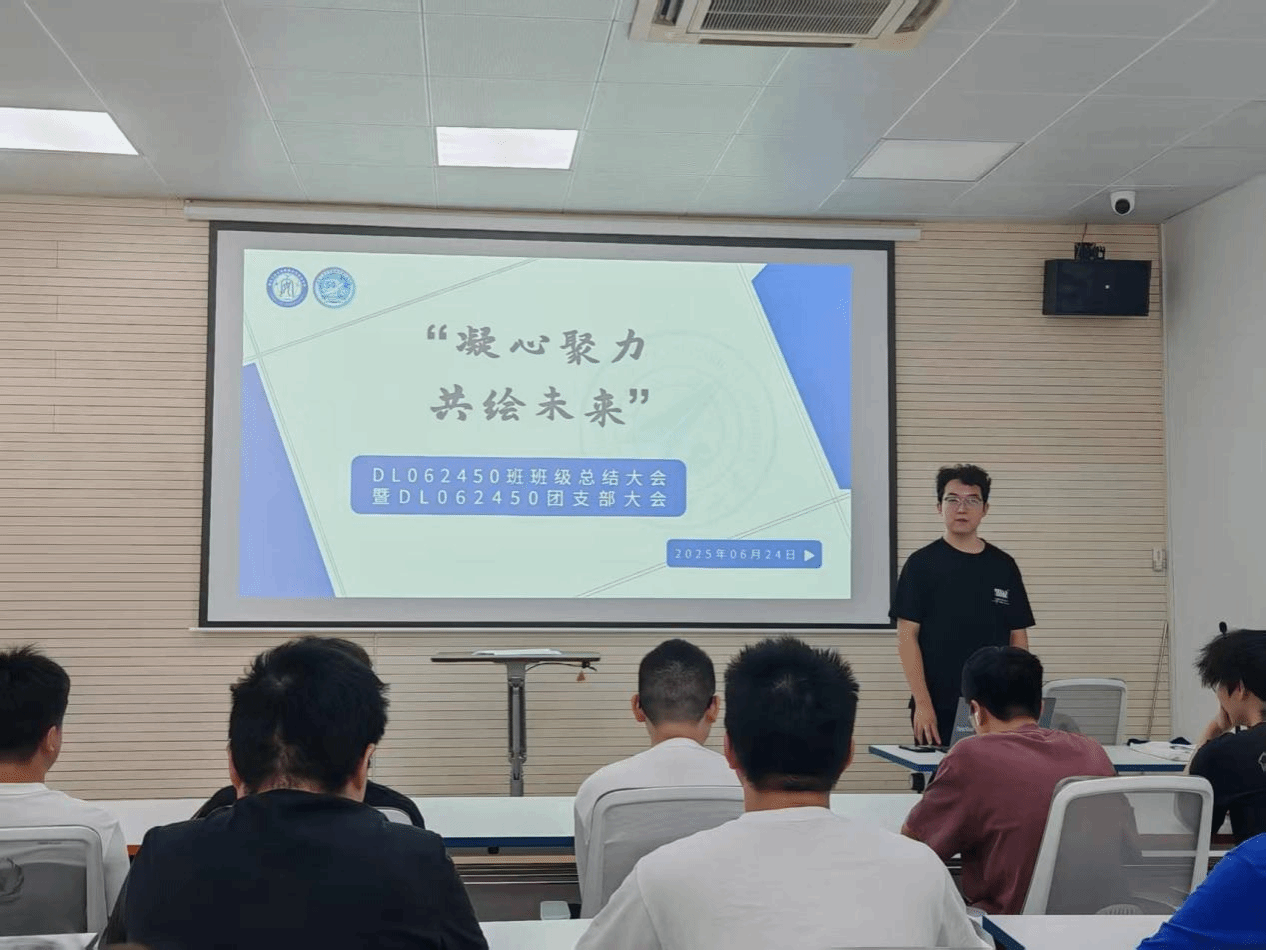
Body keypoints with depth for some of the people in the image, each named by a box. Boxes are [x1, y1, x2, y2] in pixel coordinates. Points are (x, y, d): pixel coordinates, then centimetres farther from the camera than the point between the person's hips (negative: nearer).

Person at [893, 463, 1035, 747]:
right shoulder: (922, 564, -2)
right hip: (938, 710, -3)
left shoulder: (1004, 566, 8)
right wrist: (922, 703, -13)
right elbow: (907, 637, -6)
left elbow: (1018, 638, 10)